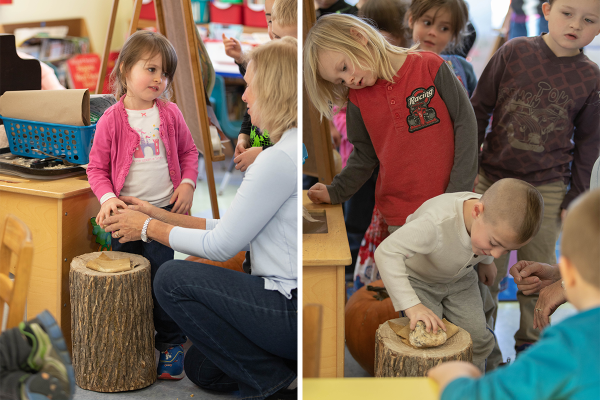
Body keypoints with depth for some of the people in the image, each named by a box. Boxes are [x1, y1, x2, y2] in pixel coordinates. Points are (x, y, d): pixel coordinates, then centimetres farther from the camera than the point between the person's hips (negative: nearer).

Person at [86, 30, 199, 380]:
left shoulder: (170, 114, 0)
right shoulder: (111, 120, -5)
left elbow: (189, 151, 11)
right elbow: (97, 167, 0)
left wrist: (187, 183, -3)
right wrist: (107, 197, -15)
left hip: (165, 209, 0)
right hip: (126, 211, 0)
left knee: (160, 276, -1)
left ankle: (171, 343, 13)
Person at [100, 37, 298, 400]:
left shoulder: (281, 158, -20)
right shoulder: (294, 148, 11)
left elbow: (221, 247, -14)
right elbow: (242, 232, 14)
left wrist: (149, 228, 1)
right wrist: (163, 217, 14)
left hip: (295, 312, -10)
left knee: (172, 279, -3)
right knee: (202, 369, 21)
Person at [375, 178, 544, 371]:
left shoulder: (499, 217, -26)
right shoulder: (437, 223, -48)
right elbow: (386, 253, -51)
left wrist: (486, 261, 19)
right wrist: (412, 305, -56)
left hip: (459, 278, 5)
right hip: (418, 279, -5)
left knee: (477, 338, 0)